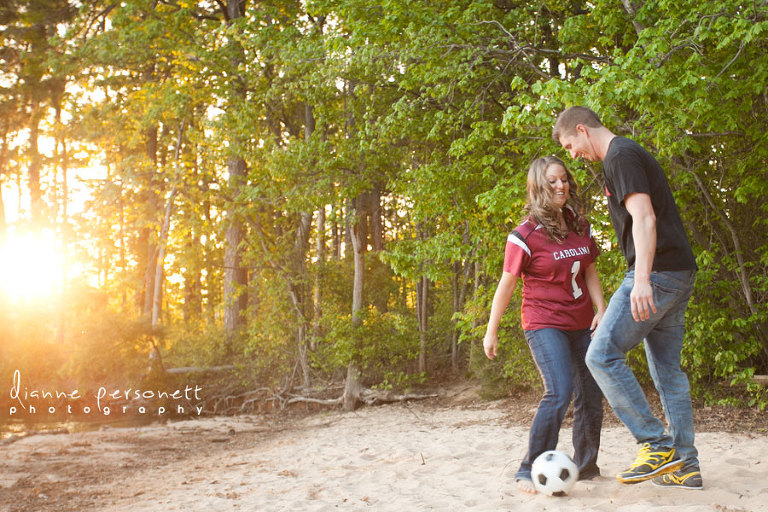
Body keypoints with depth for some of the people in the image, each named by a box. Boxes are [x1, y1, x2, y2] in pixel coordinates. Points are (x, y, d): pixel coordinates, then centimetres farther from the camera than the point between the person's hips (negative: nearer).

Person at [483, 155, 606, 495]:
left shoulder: (581, 227, 5)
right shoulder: (525, 236, -13)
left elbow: (589, 273, 14)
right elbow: (506, 285, -7)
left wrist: (601, 309, 0)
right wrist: (491, 331, -3)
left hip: (581, 324, 7)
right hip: (544, 323, -6)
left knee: (591, 396, 8)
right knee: (559, 392, -22)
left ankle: (586, 467, 26)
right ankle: (529, 472, -13)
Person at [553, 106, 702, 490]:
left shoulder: (620, 155, -7)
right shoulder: (630, 155, 24)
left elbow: (644, 218, -19)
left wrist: (642, 278, -27)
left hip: (657, 271, -10)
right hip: (679, 274, 10)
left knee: (602, 355, -10)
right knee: (667, 369, 10)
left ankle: (657, 445, -9)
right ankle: (685, 467, 12)